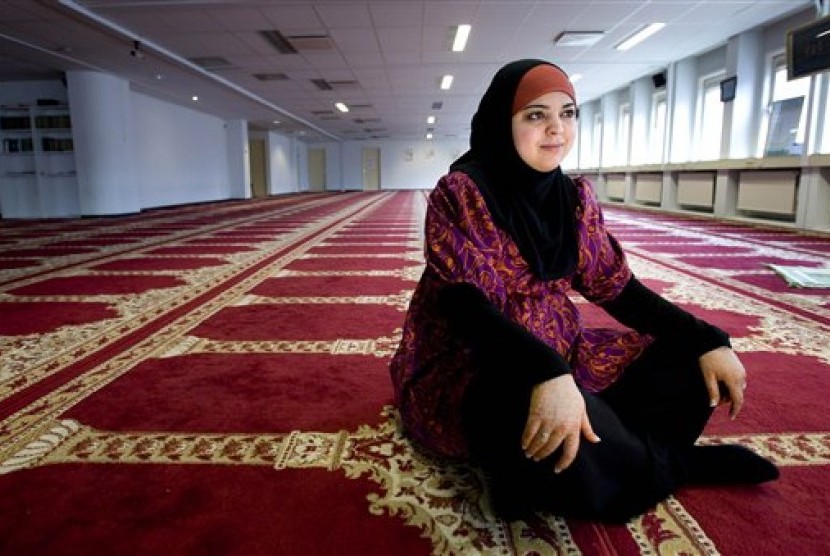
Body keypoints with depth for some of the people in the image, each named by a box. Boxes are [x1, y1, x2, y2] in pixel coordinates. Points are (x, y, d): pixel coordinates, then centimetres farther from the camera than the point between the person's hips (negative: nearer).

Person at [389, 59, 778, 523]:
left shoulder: (576, 196, 4)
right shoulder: (461, 192, -15)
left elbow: (615, 285, 7)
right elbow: (463, 303, -24)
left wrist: (705, 340, -5)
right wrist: (547, 374, -41)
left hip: (559, 351, 7)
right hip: (468, 360, -6)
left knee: (687, 361, 0)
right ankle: (673, 463, -6)